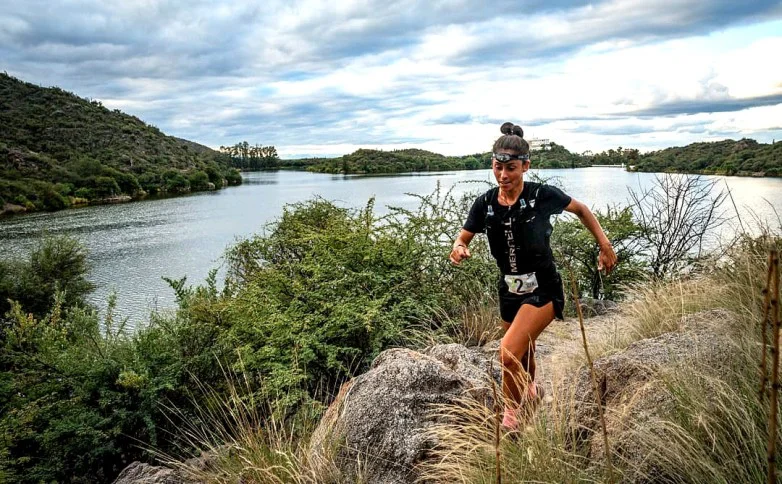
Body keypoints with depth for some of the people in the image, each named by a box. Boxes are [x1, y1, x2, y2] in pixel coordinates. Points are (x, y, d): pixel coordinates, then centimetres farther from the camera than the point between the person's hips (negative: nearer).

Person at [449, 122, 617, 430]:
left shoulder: (542, 195, -16)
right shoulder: (485, 203, -7)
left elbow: (582, 210, 1)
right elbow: (463, 239, 1)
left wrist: (605, 246, -5)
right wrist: (459, 249, -22)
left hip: (543, 291, -4)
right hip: (509, 290, 5)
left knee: (509, 353, -21)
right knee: (522, 357, 23)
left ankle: (512, 415, 6)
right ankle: (532, 393, 57)